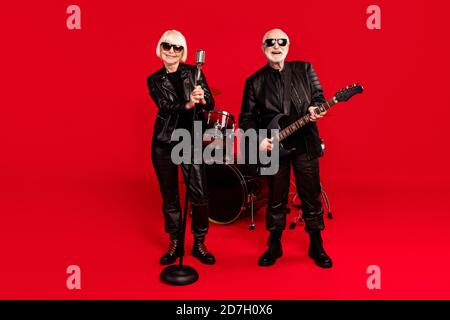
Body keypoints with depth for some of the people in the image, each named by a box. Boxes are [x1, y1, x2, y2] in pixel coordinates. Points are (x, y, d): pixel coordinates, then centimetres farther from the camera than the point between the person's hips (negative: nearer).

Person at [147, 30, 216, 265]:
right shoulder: (154, 80, 7)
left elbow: (211, 104, -2)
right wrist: (187, 104, -29)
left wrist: (203, 99, -26)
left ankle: (199, 244, 13)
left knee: (199, 194, -6)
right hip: (164, 143, 1)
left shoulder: (193, 72, 6)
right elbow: (164, 107, -10)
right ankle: (175, 243, 23)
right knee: (169, 195, 8)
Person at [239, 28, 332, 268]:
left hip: (305, 143, 1)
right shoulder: (255, 81, 4)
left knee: (311, 196, 7)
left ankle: (316, 246, 24)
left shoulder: (304, 69, 7)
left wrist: (314, 109, -15)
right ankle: (274, 245, 27)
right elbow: (246, 118, 4)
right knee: (276, 199, 9)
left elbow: (318, 96, 7)